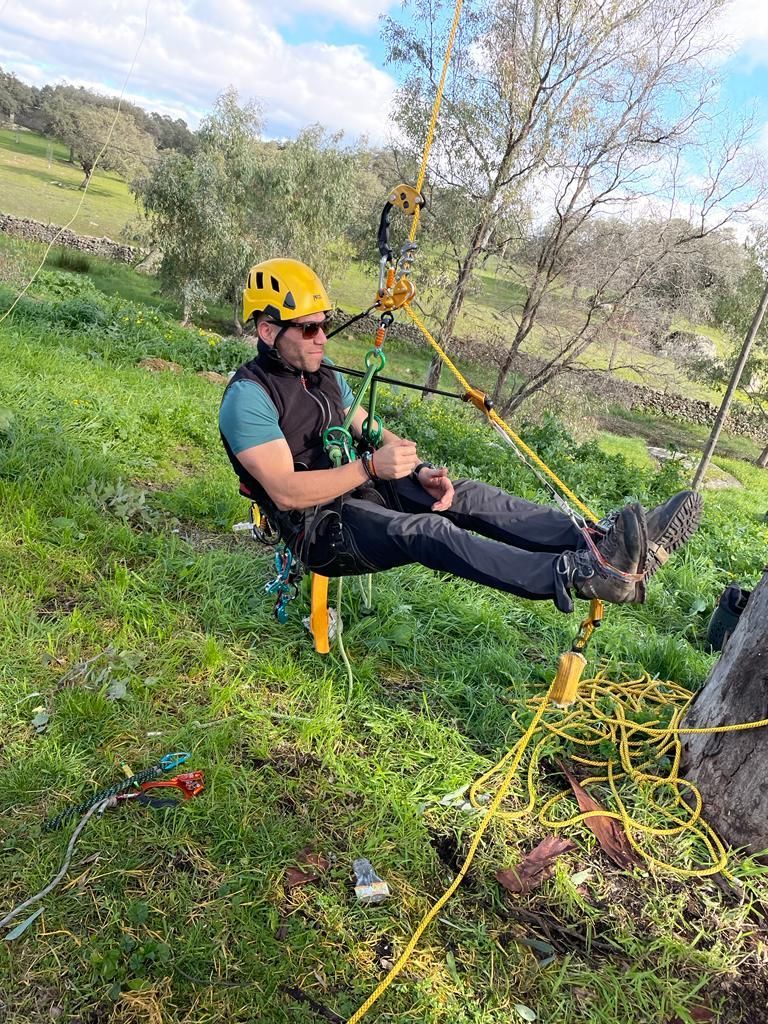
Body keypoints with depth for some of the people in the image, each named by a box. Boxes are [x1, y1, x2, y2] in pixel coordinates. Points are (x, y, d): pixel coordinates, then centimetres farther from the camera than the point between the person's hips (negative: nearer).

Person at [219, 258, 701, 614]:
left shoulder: (322, 370, 12)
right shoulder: (249, 396, -15)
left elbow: (371, 430, 13)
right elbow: (287, 492, -24)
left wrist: (421, 470, -6)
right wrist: (372, 466, -29)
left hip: (362, 489, 8)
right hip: (319, 527, -8)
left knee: (472, 496, -13)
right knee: (428, 531, -33)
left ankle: (604, 545, -25)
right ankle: (580, 575, -50)